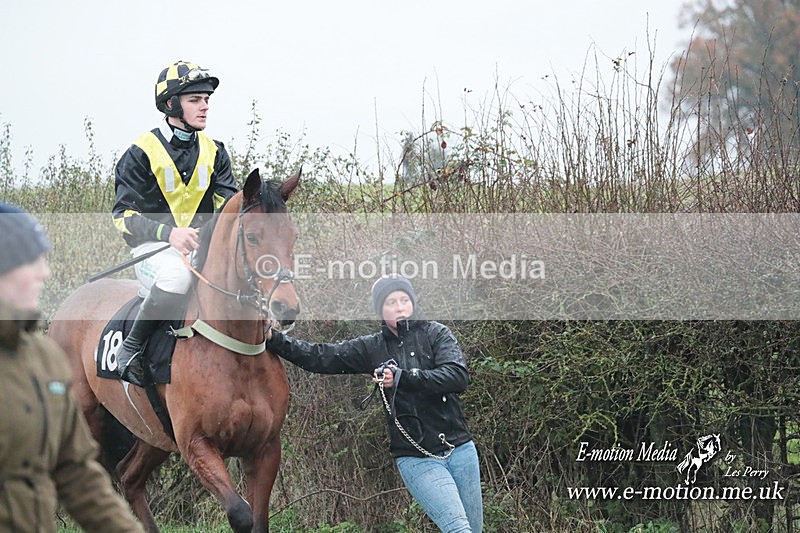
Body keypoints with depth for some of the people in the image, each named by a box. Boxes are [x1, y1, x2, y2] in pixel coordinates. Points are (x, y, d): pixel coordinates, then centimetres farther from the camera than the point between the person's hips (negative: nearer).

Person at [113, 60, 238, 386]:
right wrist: (168, 233, -26)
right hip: (153, 249, -5)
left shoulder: (214, 152, 13)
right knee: (177, 275, -39)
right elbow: (125, 215, -8)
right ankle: (131, 348, -21)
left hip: (203, 246, 5)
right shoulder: (142, 153, -3)